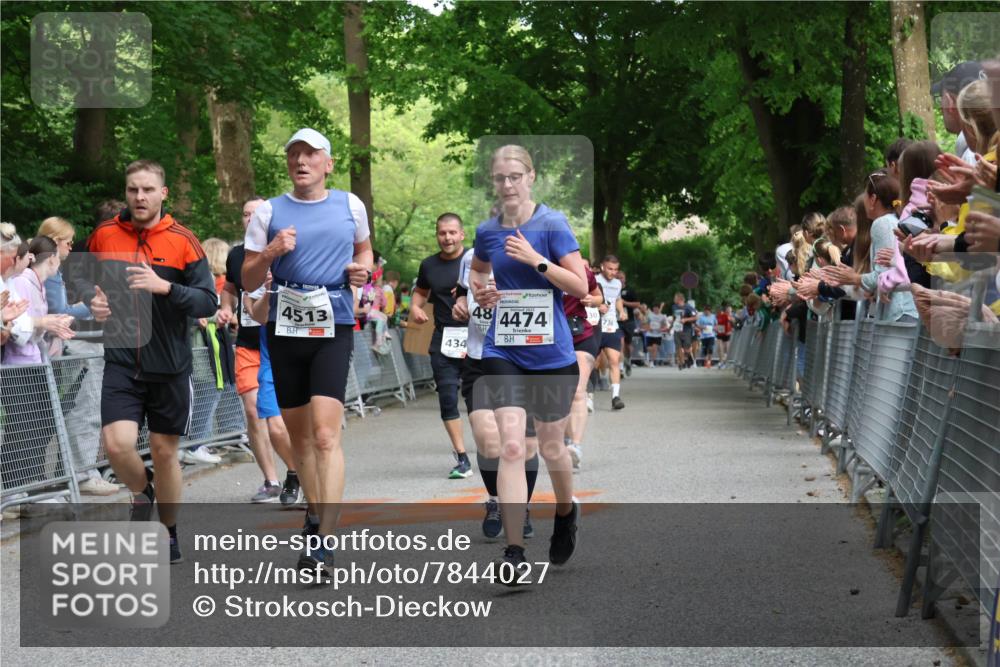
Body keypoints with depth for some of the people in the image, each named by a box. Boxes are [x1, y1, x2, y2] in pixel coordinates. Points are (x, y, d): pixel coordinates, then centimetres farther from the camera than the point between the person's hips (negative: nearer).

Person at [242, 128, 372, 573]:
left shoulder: (350, 205, 6)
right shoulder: (268, 212, 5)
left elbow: (364, 249, 24)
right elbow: (247, 282, 5)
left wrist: (362, 269, 1)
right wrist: (269, 253, -14)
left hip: (334, 328, -2)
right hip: (284, 329, 2)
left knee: (325, 435, -15)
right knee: (298, 434, 12)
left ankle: (324, 541, -16)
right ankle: (314, 511, 34)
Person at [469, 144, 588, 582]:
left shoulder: (552, 224, -8)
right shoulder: (487, 231, 5)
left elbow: (581, 286, -12)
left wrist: (536, 259, -21)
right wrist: (480, 290, 6)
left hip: (552, 353, -2)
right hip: (503, 352, 2)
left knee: (550, 447, 12)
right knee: (511, 447, -12)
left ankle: (566, 513, 44)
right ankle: (514, 551, -12)